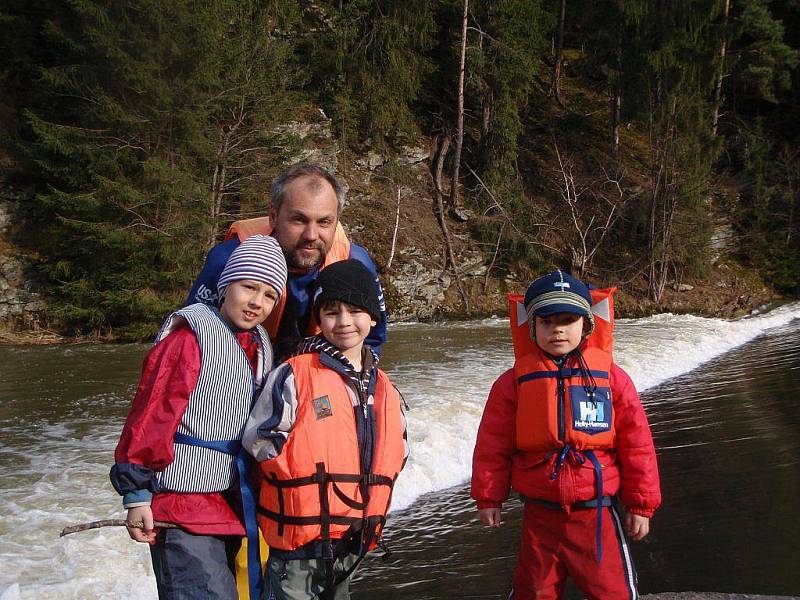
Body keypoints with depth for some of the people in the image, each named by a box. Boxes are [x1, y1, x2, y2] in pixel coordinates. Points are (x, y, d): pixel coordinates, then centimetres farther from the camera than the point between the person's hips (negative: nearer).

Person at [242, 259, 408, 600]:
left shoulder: (382, 388, 8)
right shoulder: (295, 376, -12)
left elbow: (396, 451, 19)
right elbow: (259, 441, -13)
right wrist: (307, 490, -9)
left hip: (353, 542, 6)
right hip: (298, 539, -6)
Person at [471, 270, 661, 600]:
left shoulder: (611, 377, -4)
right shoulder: (515, 381, -3)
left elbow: (636, 443, 0)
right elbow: (493, 445, 3)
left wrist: (641, 504, 2)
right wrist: (488, 497, 6)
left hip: (597, 512, 0)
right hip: (540, 514, 1)